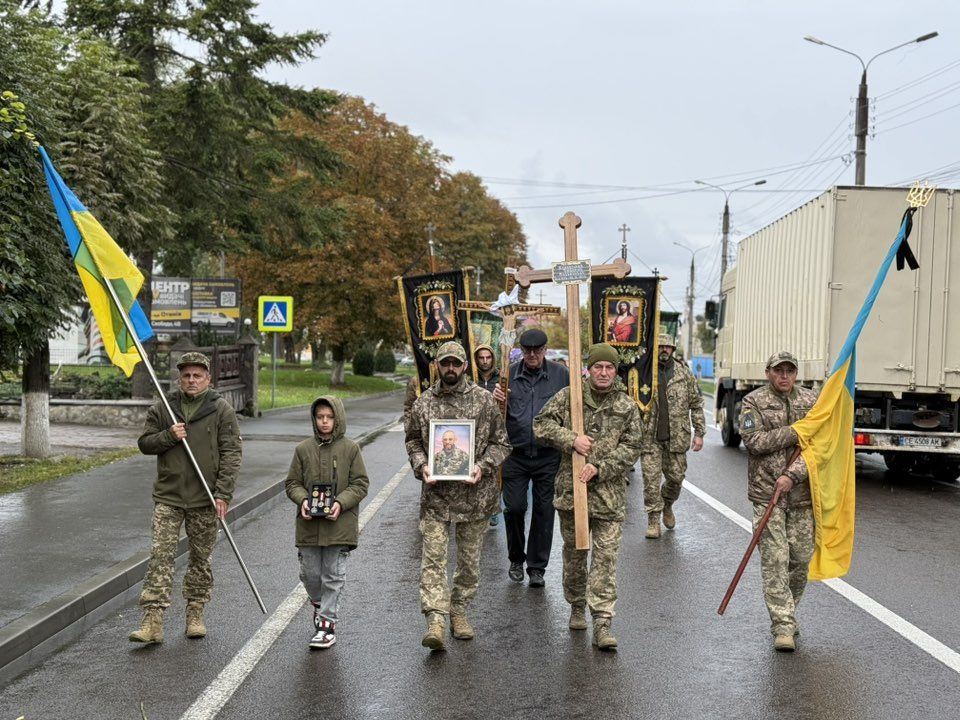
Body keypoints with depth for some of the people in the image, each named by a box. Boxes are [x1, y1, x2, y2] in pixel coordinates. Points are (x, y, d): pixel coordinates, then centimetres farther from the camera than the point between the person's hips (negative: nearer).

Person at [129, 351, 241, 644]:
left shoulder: (221, 410, -2)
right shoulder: (162, 408, 6)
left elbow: (231, 453, -6)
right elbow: (144, 443, 10)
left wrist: (223, 493, -14)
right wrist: (168, 435, -11)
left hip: (204, 499, -1)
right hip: (168, 498, 1)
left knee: (201, 558, 9)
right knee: (160, 555, -7)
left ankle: (195, 614, 23)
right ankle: (152, 621, -8)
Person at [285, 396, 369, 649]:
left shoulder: (350, 449, -1)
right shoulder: (303, 449, 4)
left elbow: (360, 484, -1)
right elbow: (292, 483, 8)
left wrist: (341, 503, -16)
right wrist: (302, 500, -11)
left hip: (339, 525, -2)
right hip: (309, 524, 2)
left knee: (333, 576, 1)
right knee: (309, 574, 10)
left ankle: (327, 623, 8)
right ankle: (320, 603, 39)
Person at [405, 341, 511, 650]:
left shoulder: (484, 400, -1)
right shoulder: (423, 402, 4)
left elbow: (501, 442, 3)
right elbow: (413, 440, 13)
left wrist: (483, 466, -13)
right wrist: (421, 466, -6)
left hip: (474, 494, 0)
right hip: (435, 495, 0)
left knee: (470, 558, 11)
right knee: (433, 557, -8)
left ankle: (459, 610, 27)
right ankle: (435, 620, -9)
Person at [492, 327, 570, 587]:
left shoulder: (561, 375, -1)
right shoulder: (509, 374, 3)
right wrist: (496, 401, -15)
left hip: (548, 456, 0)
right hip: (516, 455, 1)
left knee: (544, 510, 6)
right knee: (514, 507, -2)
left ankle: (537, 566, 19)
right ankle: (516, 558, 22)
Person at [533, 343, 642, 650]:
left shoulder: (627, 406, 2)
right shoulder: (569, 396, 2)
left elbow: (631, 448, -1)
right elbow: (541, 425, -1)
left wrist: (600, 468, -13)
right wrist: (571, 440, -15)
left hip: (609, 494, -1)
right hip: (571, 489, 1)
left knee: (606, 557, -5)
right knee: (574, 553, 14)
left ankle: (602, 623, -3)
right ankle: (577, 605, 34)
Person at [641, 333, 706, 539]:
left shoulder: (684, 373, 4)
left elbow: (696, 404, 8)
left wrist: (699, 433, 3)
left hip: (676, 437, 2)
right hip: (649, 437, -2)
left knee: (676, 477, 8)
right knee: (651, 479, -3)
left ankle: (667, 505, 36)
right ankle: (653, 520, 7)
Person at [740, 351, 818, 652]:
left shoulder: (810, 401, 7)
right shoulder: (754, 402, 1)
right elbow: (755, 441, -13)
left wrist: (792, 475, -15)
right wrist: (797, 431, -13)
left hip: (801, 493, 3)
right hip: (767, 494, -3)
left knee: (801, 557, 7)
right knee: (775, 560, -5)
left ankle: (787, 612, 29)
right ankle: (783, 625, 0)